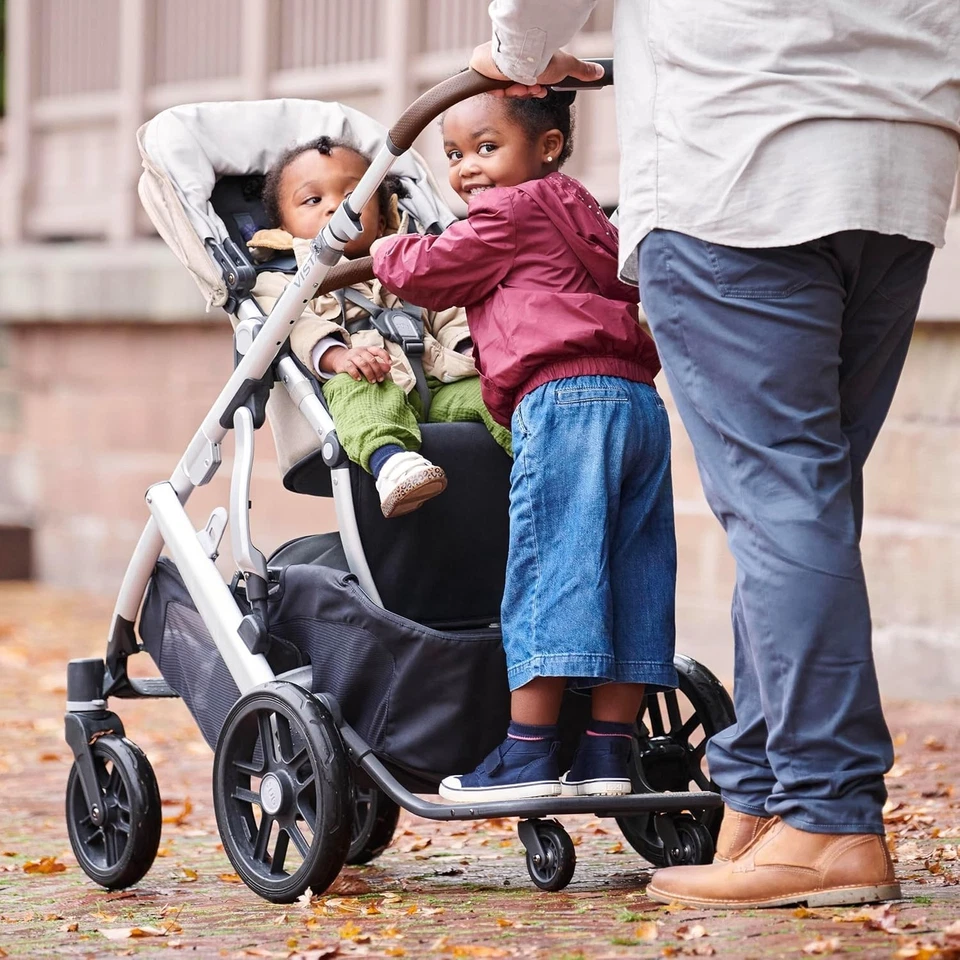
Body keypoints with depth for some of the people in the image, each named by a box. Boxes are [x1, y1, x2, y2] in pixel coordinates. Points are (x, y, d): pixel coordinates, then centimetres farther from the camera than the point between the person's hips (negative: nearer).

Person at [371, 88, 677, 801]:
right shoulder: (581, 215, 28)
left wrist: (386, 253, 24)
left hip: (564, 400, -9)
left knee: (548, 569, -9)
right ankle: (609, 755, 6)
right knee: (630, 580, 5)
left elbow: (432, 272, 5)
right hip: (639, 399, 9)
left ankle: (528, 759, -9)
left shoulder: (512, 211, 1)